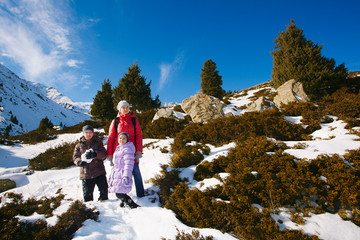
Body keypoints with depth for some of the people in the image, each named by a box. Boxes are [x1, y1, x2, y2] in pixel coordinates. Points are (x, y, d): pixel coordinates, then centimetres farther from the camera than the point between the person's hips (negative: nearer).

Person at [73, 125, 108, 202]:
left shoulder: (98, 142, 6)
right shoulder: (79, 145, 10)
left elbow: (104, 153, -4)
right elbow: (75, 157, 7)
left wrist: (95, 154, -24)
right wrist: (79, 161, -15)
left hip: (99, 172, -1)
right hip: (86, 173, 1)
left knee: (103, 190, 3)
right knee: (87, 194, 6)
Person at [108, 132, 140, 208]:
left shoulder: (127, 149, -12)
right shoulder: (118, 149, 18)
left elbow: (128, 164, -19)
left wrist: (126, 176, -25)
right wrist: (111, 176, 29)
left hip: (122, 176, -9)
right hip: (116, 175, 9)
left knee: (119, 194, -11)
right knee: (119, 194, 13)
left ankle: (134, 206, -5)